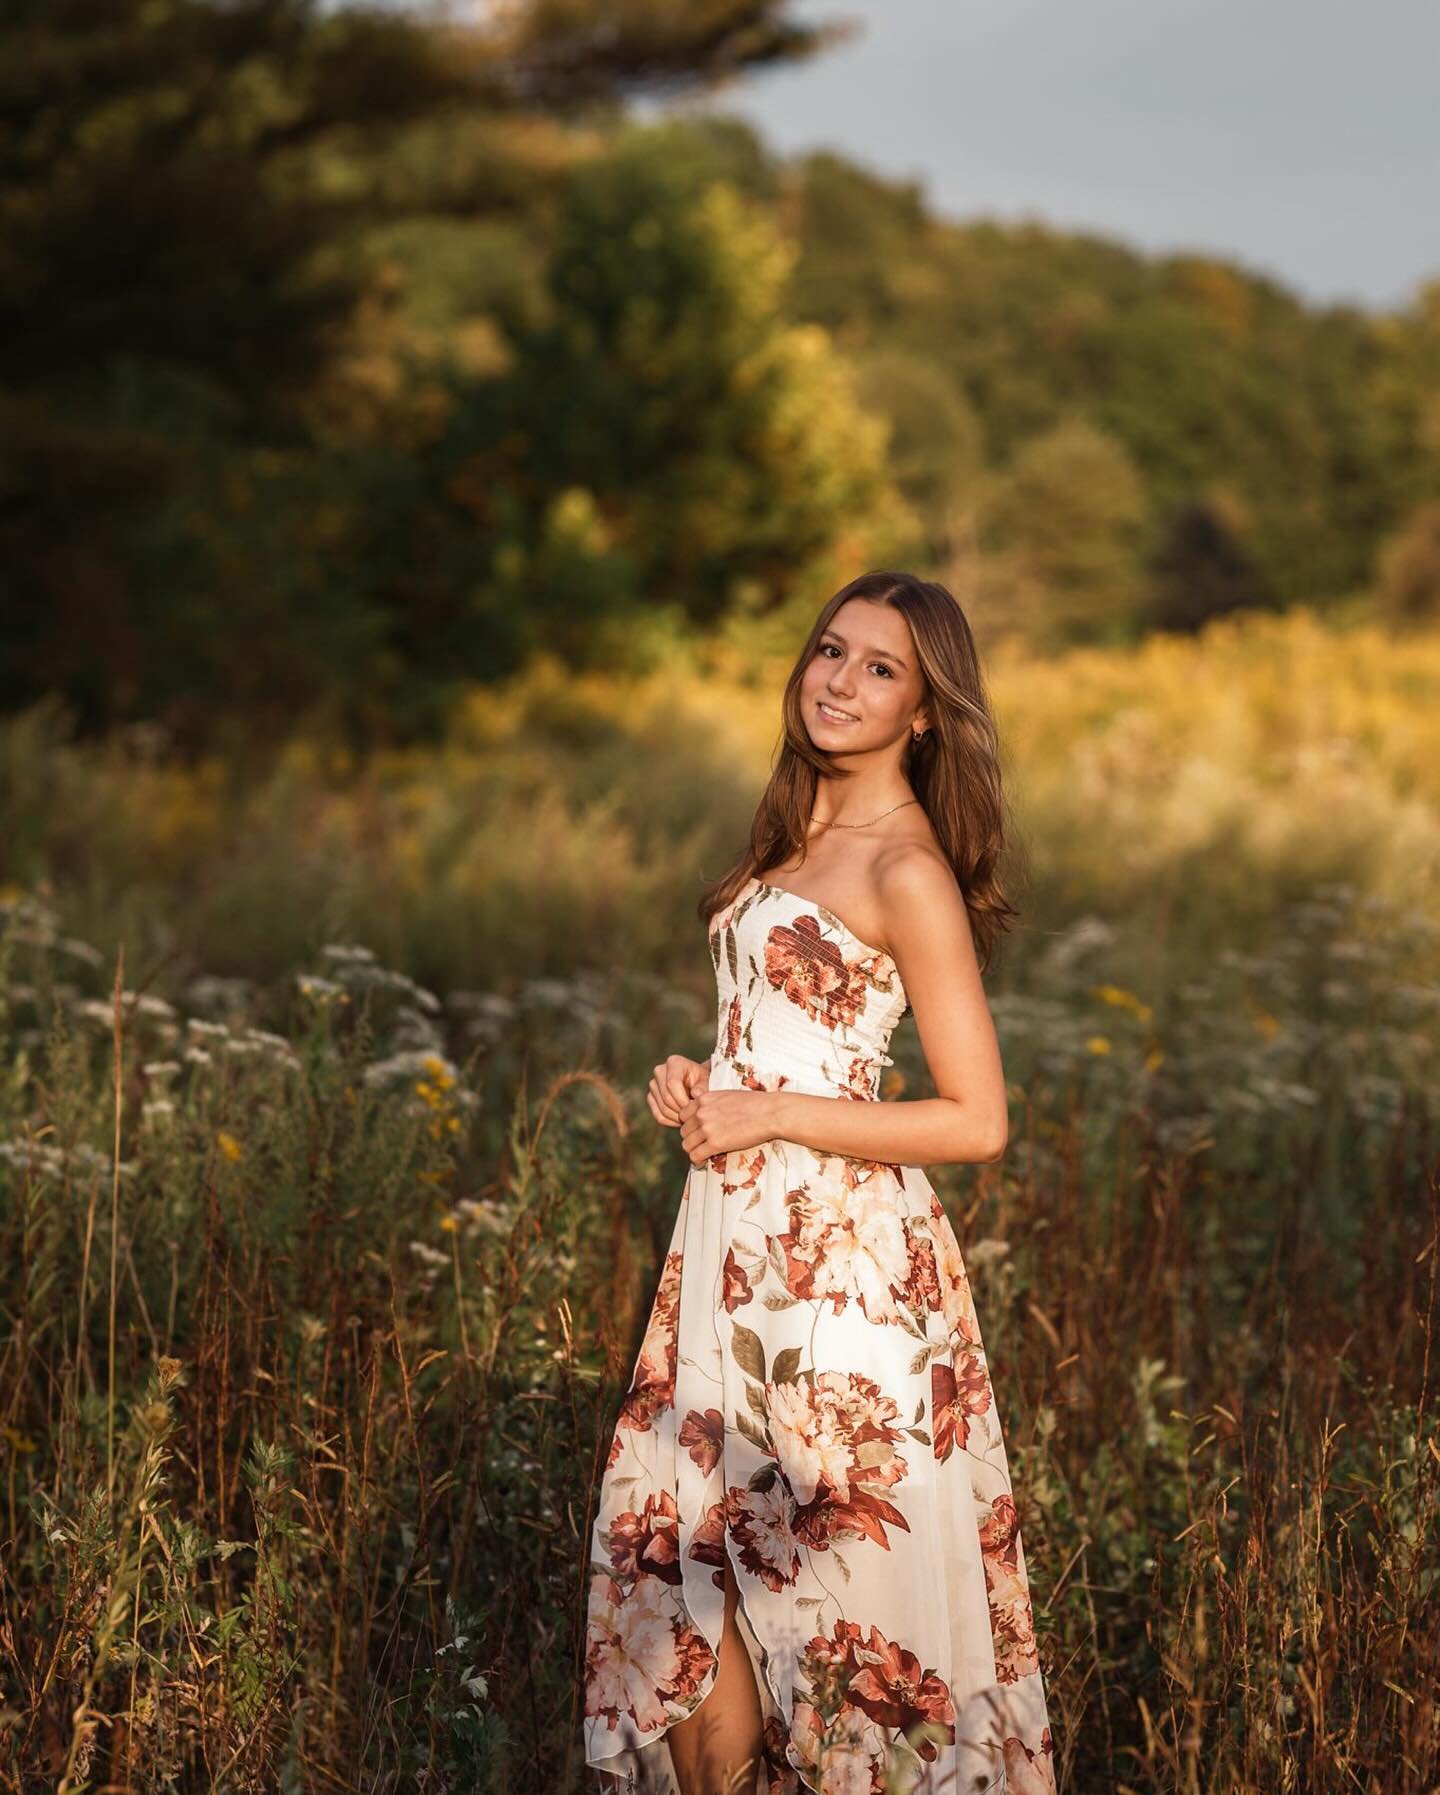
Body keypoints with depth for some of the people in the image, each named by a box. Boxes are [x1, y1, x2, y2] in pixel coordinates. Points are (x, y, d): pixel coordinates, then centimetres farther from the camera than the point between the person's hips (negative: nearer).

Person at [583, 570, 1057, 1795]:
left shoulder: (908, 871, -13)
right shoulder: (799, 835, 12)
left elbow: (977, 1123, -17)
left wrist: (768, 1115, -15)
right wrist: (698, 1086, 4)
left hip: (839, 1249, -8)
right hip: (737, 1234, 8)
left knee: (832, 1558, 1)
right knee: (691, 1541, 12)